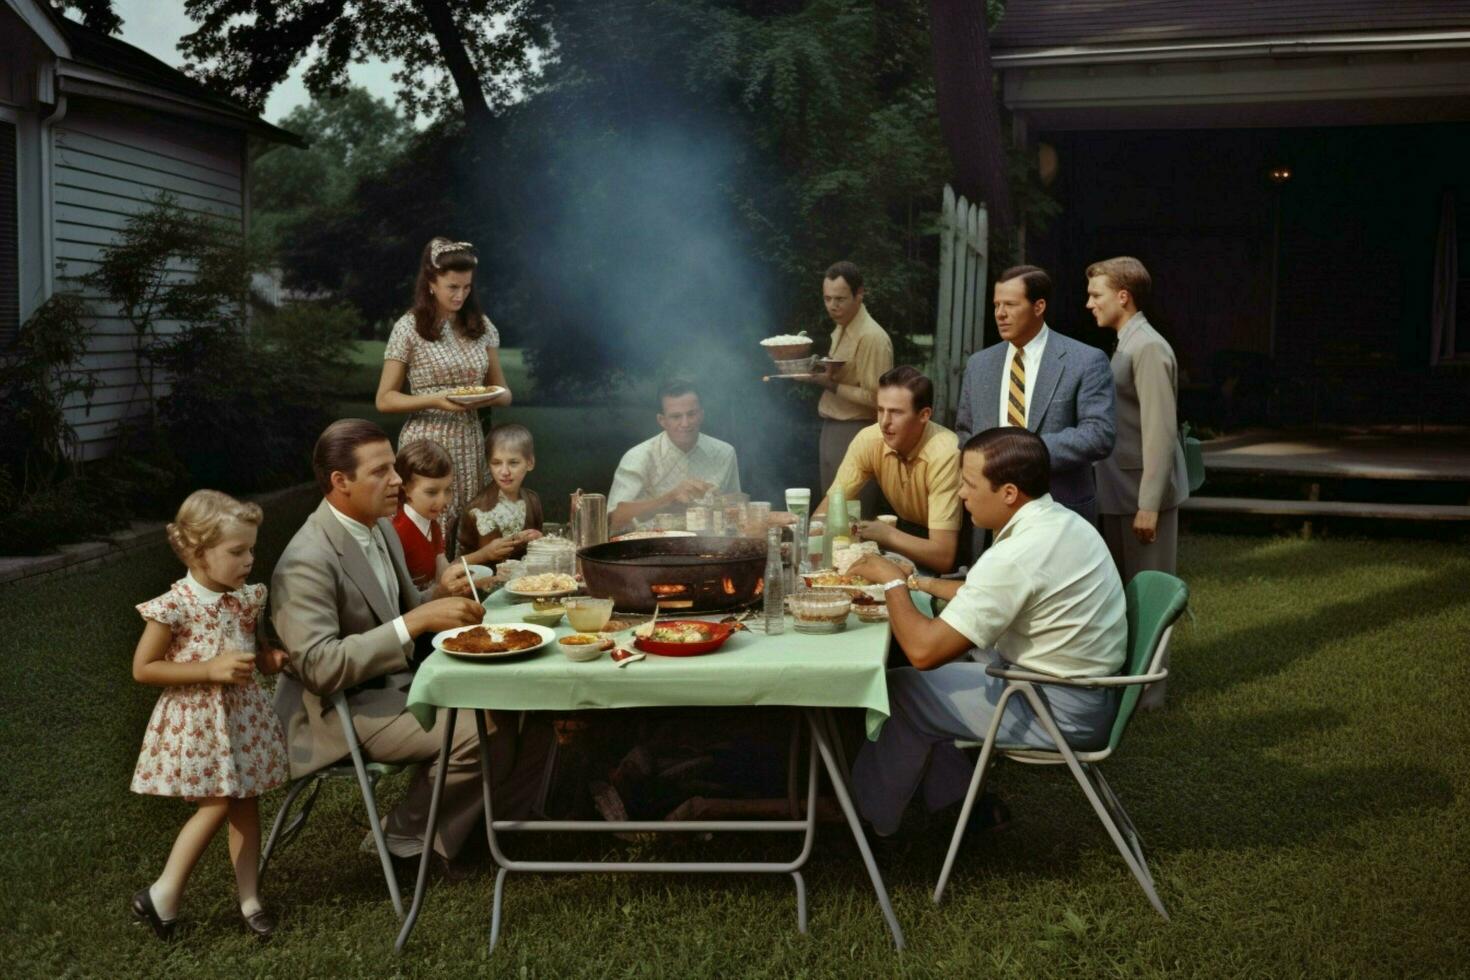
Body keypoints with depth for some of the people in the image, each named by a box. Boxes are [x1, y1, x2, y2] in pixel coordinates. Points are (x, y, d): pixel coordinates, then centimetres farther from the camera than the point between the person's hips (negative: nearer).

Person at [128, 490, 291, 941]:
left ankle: (248, 896, 22)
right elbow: (142, 669, -15)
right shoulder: (174, 607, -19)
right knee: (217, 804, -4)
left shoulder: (248, 597, -1)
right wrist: (211, 670, -22)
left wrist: (267, 655, -4)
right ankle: (163, 894, 15)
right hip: (199, 719, -6)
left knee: (245, 803, 10)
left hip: (244, 713, 6)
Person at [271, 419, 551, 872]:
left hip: (403, 679, 9)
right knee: (485, 733, -26)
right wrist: (417, 621, -32)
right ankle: (405, 836, -2)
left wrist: (440, 595, -6)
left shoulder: (380, 528, 6)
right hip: (343, 708, -8)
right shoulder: (307, 562, -22)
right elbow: (319, 666, -28)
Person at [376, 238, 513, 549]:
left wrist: (492, 396, -10)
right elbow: (384, 400, -3)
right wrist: (434, 400, -17)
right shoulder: (409, 327, -4)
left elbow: (504, 392, 13)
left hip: (470, 445, 4)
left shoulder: (482, 326, 8)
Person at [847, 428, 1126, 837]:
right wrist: (926, 584, 13)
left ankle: (872, 815, 20)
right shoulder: (1062, 521, 2)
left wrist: (892, 582, -11)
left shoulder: (1016, 556, -27)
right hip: (1090, 691, 9)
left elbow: (923, 650, -25)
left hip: (1059, 711, -9)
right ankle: (957, 802, 25)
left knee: (899, 689, 1)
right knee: (941, 673, 19)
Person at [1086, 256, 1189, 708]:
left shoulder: (1148, 348, -15)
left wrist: (1149, 504, -22)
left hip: (1142, 492, -9)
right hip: (1119, 490, 9)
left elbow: (1160, 431, -20)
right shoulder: (1126, 346, 14)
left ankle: (1146, 690, 12)